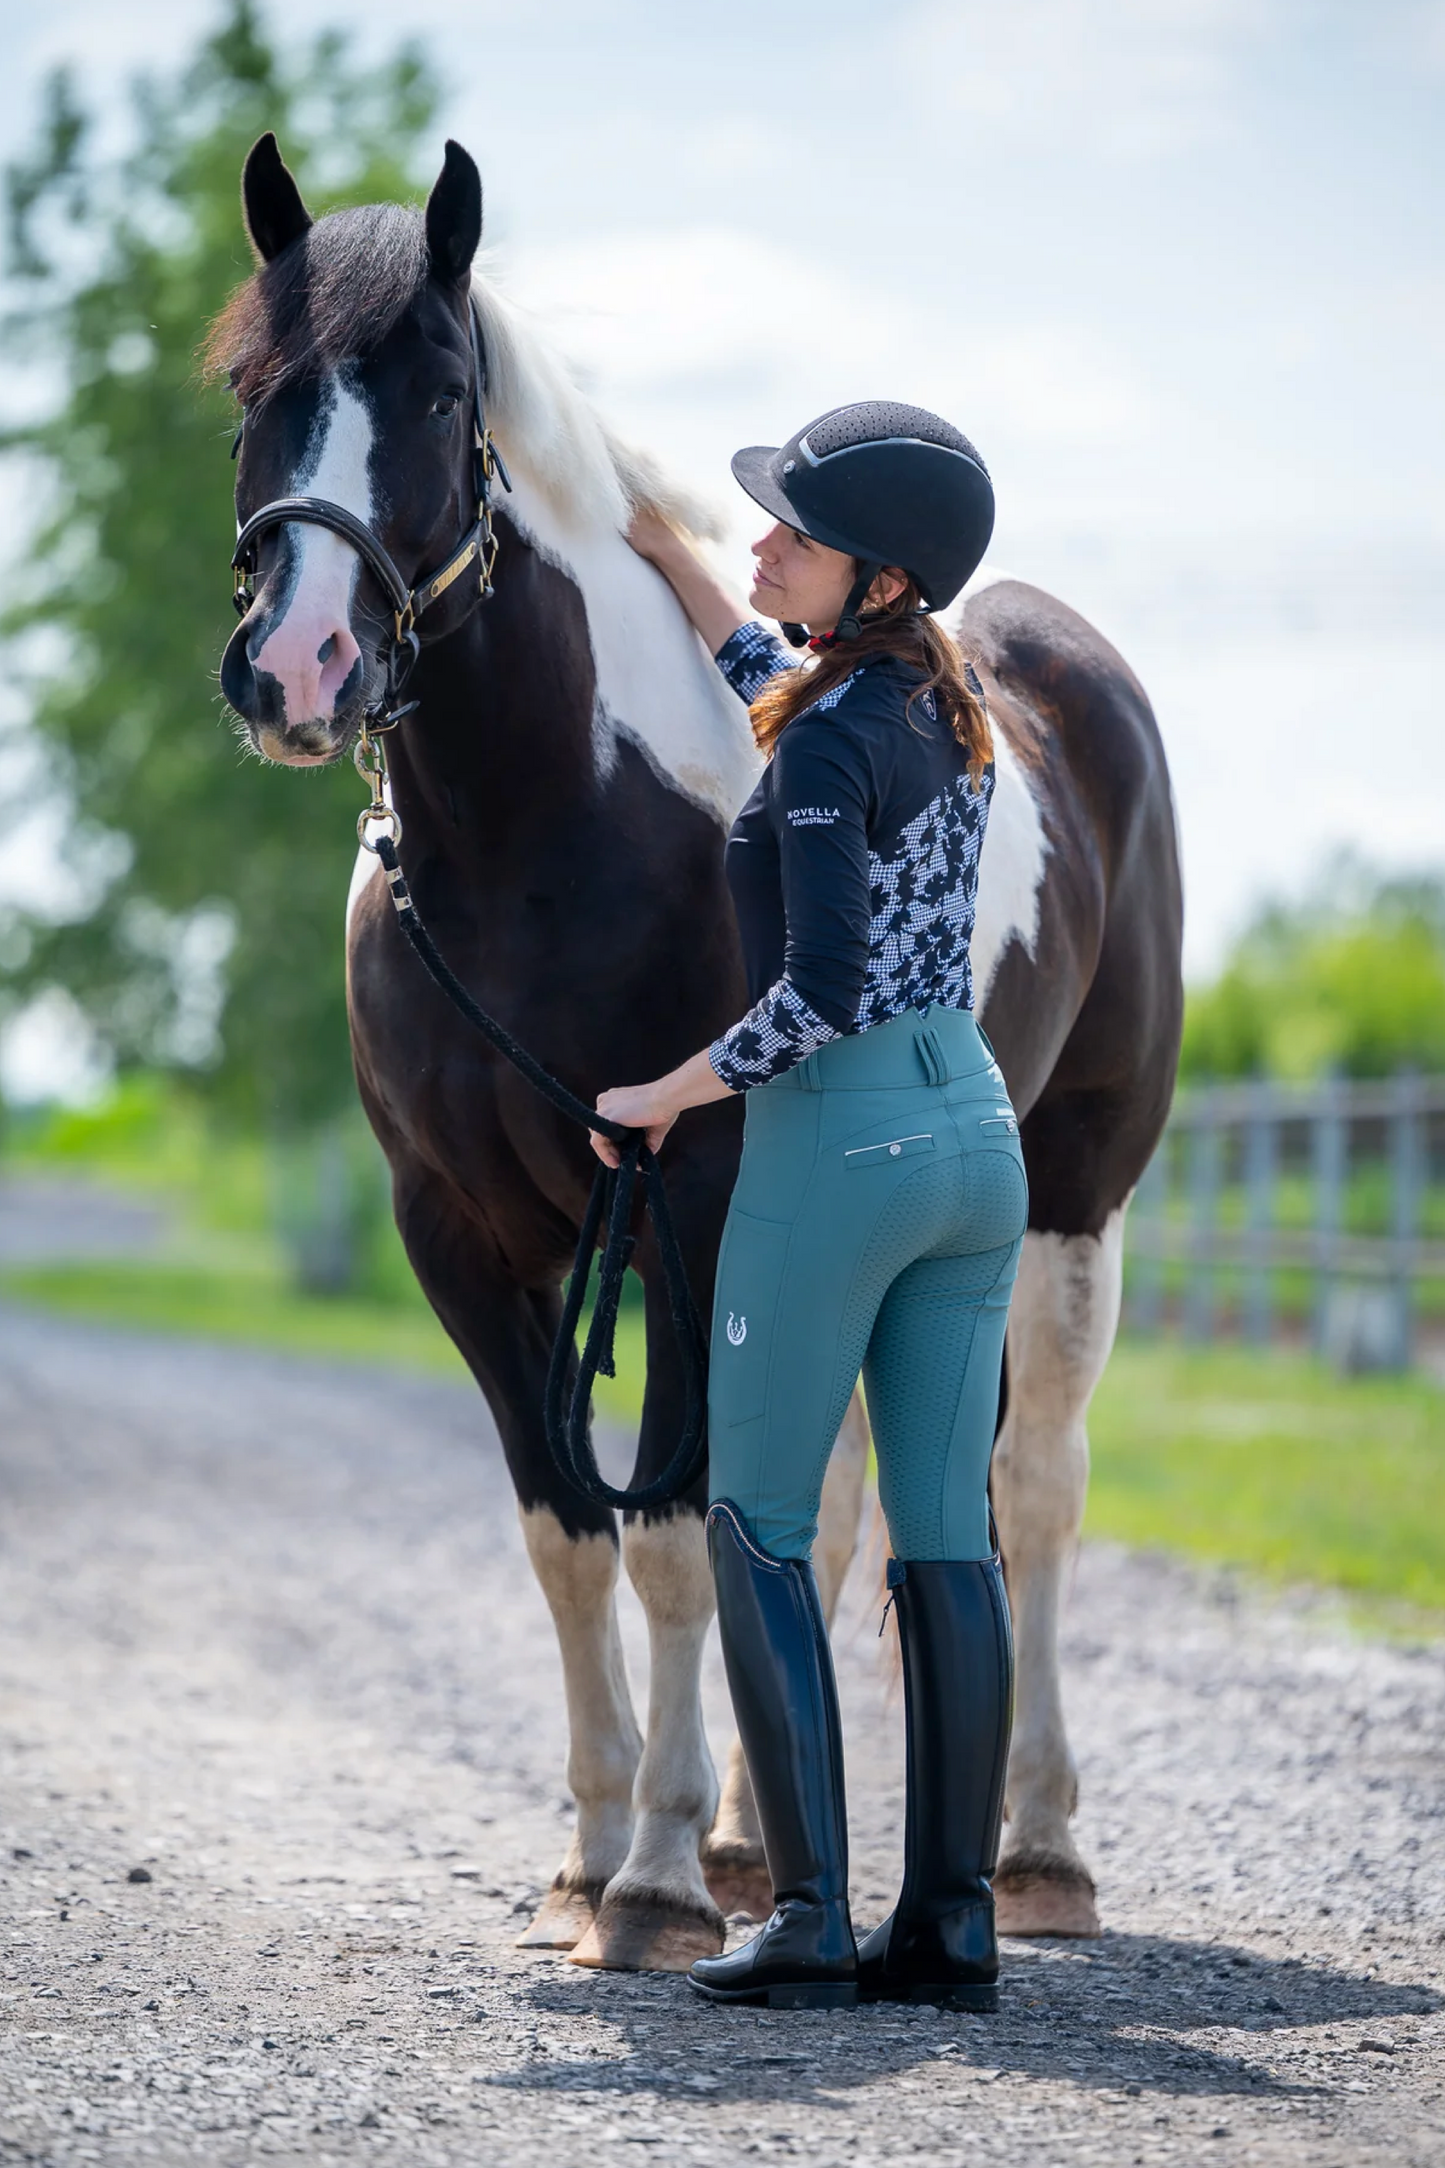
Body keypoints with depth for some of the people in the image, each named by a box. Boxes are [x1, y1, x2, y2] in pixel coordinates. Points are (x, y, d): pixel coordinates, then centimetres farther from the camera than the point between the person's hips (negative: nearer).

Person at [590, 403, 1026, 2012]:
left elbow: (820, 988, -23)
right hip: (977, 1126, 8)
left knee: (756, 1525, 1)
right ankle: (953, 1920, 6)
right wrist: (658, 548, 38)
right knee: (945, 1530, 6)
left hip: (838, 1140, -8)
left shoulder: (830, 747, -15)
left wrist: (670, 1094, -10)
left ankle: (810, 1920, -4)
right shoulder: (942, 709, 12)